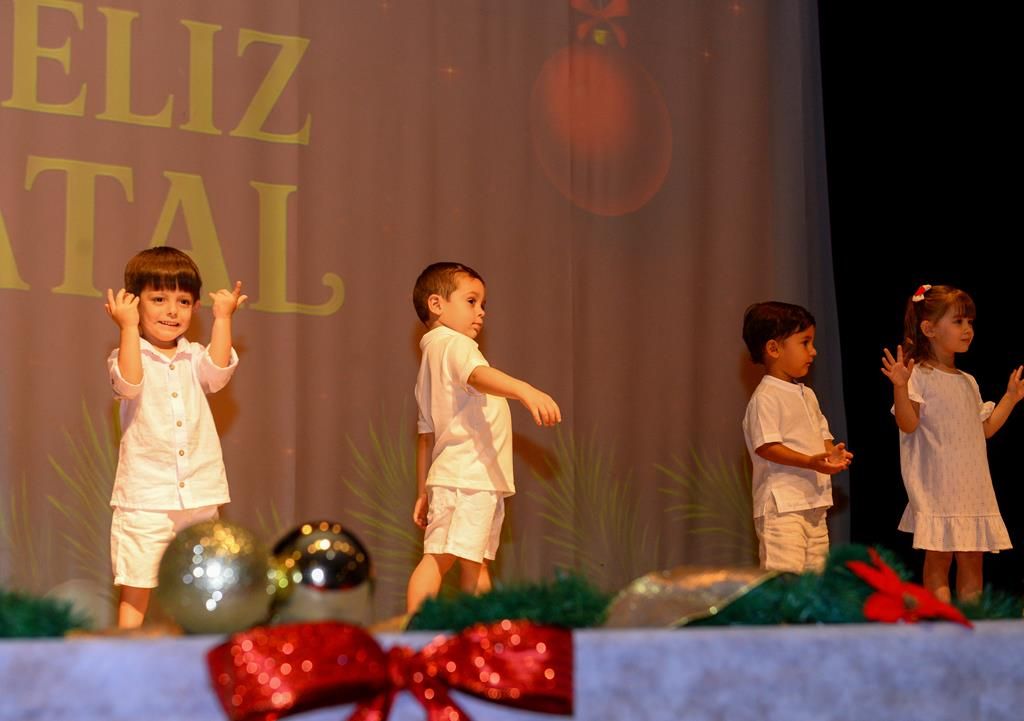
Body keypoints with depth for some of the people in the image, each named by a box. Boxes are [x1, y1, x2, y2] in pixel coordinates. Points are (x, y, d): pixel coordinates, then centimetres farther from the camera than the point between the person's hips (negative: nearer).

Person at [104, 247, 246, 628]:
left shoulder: (194, 357, 9)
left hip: (198, 496, 4)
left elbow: (219, 371, -10)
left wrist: (223, 318, -7)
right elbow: (130, 383, -23)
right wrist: (128, 327, -21)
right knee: (135, 590, -4)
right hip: (144, 499, -4)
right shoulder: (128, 355, -3)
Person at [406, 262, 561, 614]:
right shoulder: (454, 343, -6)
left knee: (475, 563, 15)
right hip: (467, 478, -11)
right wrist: (525, 390, -47)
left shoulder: (432, 357, 25)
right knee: (439, 556, -15)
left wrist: (424, 491, 26)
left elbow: (426, 432, 25)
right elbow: (478, 376, -31)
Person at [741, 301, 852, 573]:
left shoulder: (807, 395, 17)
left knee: (815, 569, 12)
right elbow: (766, 446, -19)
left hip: (814, 503, 9)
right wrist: (809, 462, -26)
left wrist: (832, 453, -1)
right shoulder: (765, 397, -12)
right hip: (781, 505, -9)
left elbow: (822, 434, 22)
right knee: (783, 572, -14)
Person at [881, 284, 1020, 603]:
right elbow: (908, 424, -17)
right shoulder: (919, 376, -8)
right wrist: (900, 387, -30)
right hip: (938, 489, -7)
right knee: (938, 558, -3)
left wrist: (1011, 397, 21)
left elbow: (985, 428, 21)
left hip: (972, 486, 7)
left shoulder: (968, 382, 16)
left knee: (972, 559, 9)